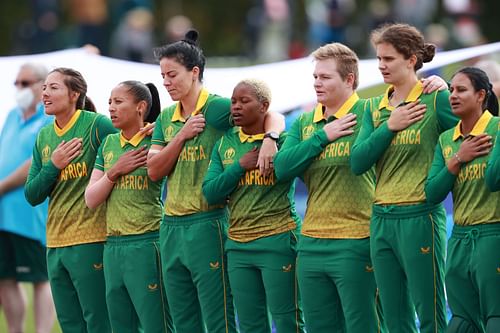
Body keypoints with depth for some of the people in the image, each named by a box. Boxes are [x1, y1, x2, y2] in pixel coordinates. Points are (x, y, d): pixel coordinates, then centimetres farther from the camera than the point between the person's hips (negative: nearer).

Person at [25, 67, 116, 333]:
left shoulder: (97, 126, -9)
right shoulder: (44, 137, 12)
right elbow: (32, 195, 8)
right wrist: (53, 166, -5)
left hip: (90, 241, -7)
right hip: (55, 245, 7)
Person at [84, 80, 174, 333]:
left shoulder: (155, 143, -5)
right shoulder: (108, 144, 12)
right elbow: (91, 200, 8)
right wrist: (115, 171, -6)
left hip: (146, 245, -7)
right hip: (112, 247, 7)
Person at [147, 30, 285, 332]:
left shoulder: (217, 108, -8)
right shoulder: (166, 118, 12)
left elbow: (273, 117, -15)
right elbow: (154, 170, 5)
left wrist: (270, 140, -36)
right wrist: (183, 135, -7)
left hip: (207, 224, -7)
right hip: (172, 226, 7)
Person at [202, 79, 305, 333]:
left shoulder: (282, 139, -3)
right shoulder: (225, 144, 10)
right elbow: (210, 193, 2)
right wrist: (241, 165, -7)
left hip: (277, 240, -5)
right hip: (238, 245, 5)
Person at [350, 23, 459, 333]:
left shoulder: (436, 100, -5)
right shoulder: (375, 107, 12)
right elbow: (357, 162, 2)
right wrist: (389, 126, -6)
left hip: (419, 216, -6)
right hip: (382, 219, 6)